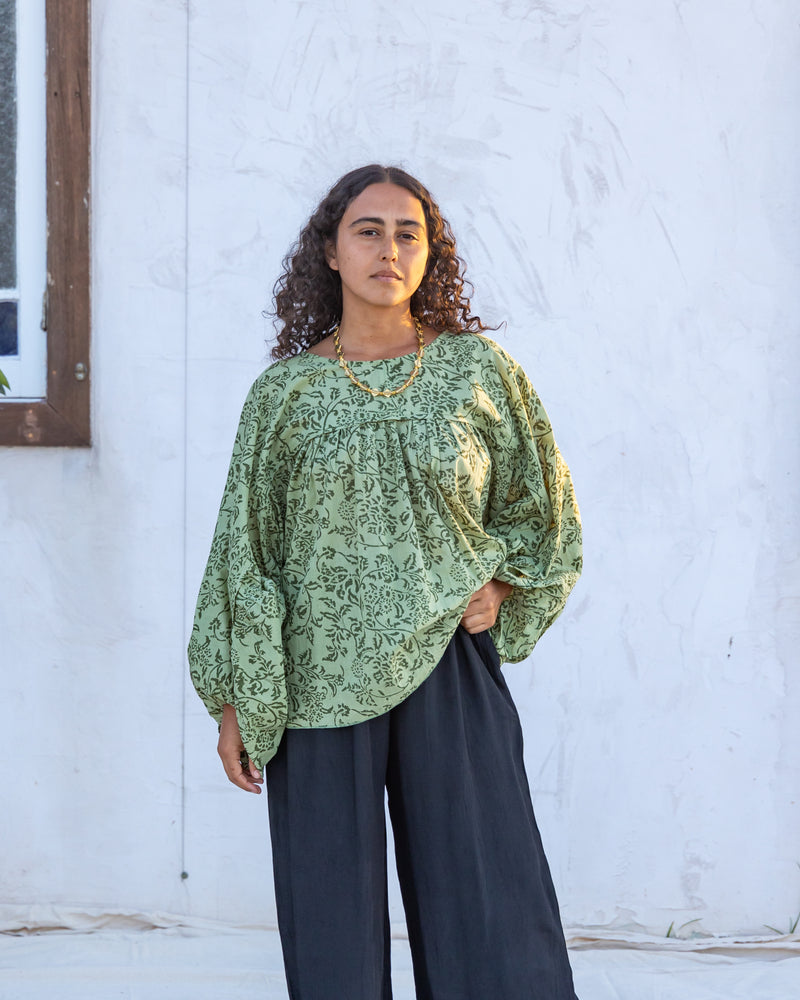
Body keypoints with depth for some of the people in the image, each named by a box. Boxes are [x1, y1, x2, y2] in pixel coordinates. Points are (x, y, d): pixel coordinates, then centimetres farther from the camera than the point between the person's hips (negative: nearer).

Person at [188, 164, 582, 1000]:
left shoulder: (478, 369, 3)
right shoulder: (285, 390, 3)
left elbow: (542, 508, 15)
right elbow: (244, 552, 5)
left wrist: (498, 585, -1)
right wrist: (234, 702, 2)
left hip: (447, 664, 0)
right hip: (320, 675, 0)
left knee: (490, 914, 0)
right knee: (331, 926, 6)